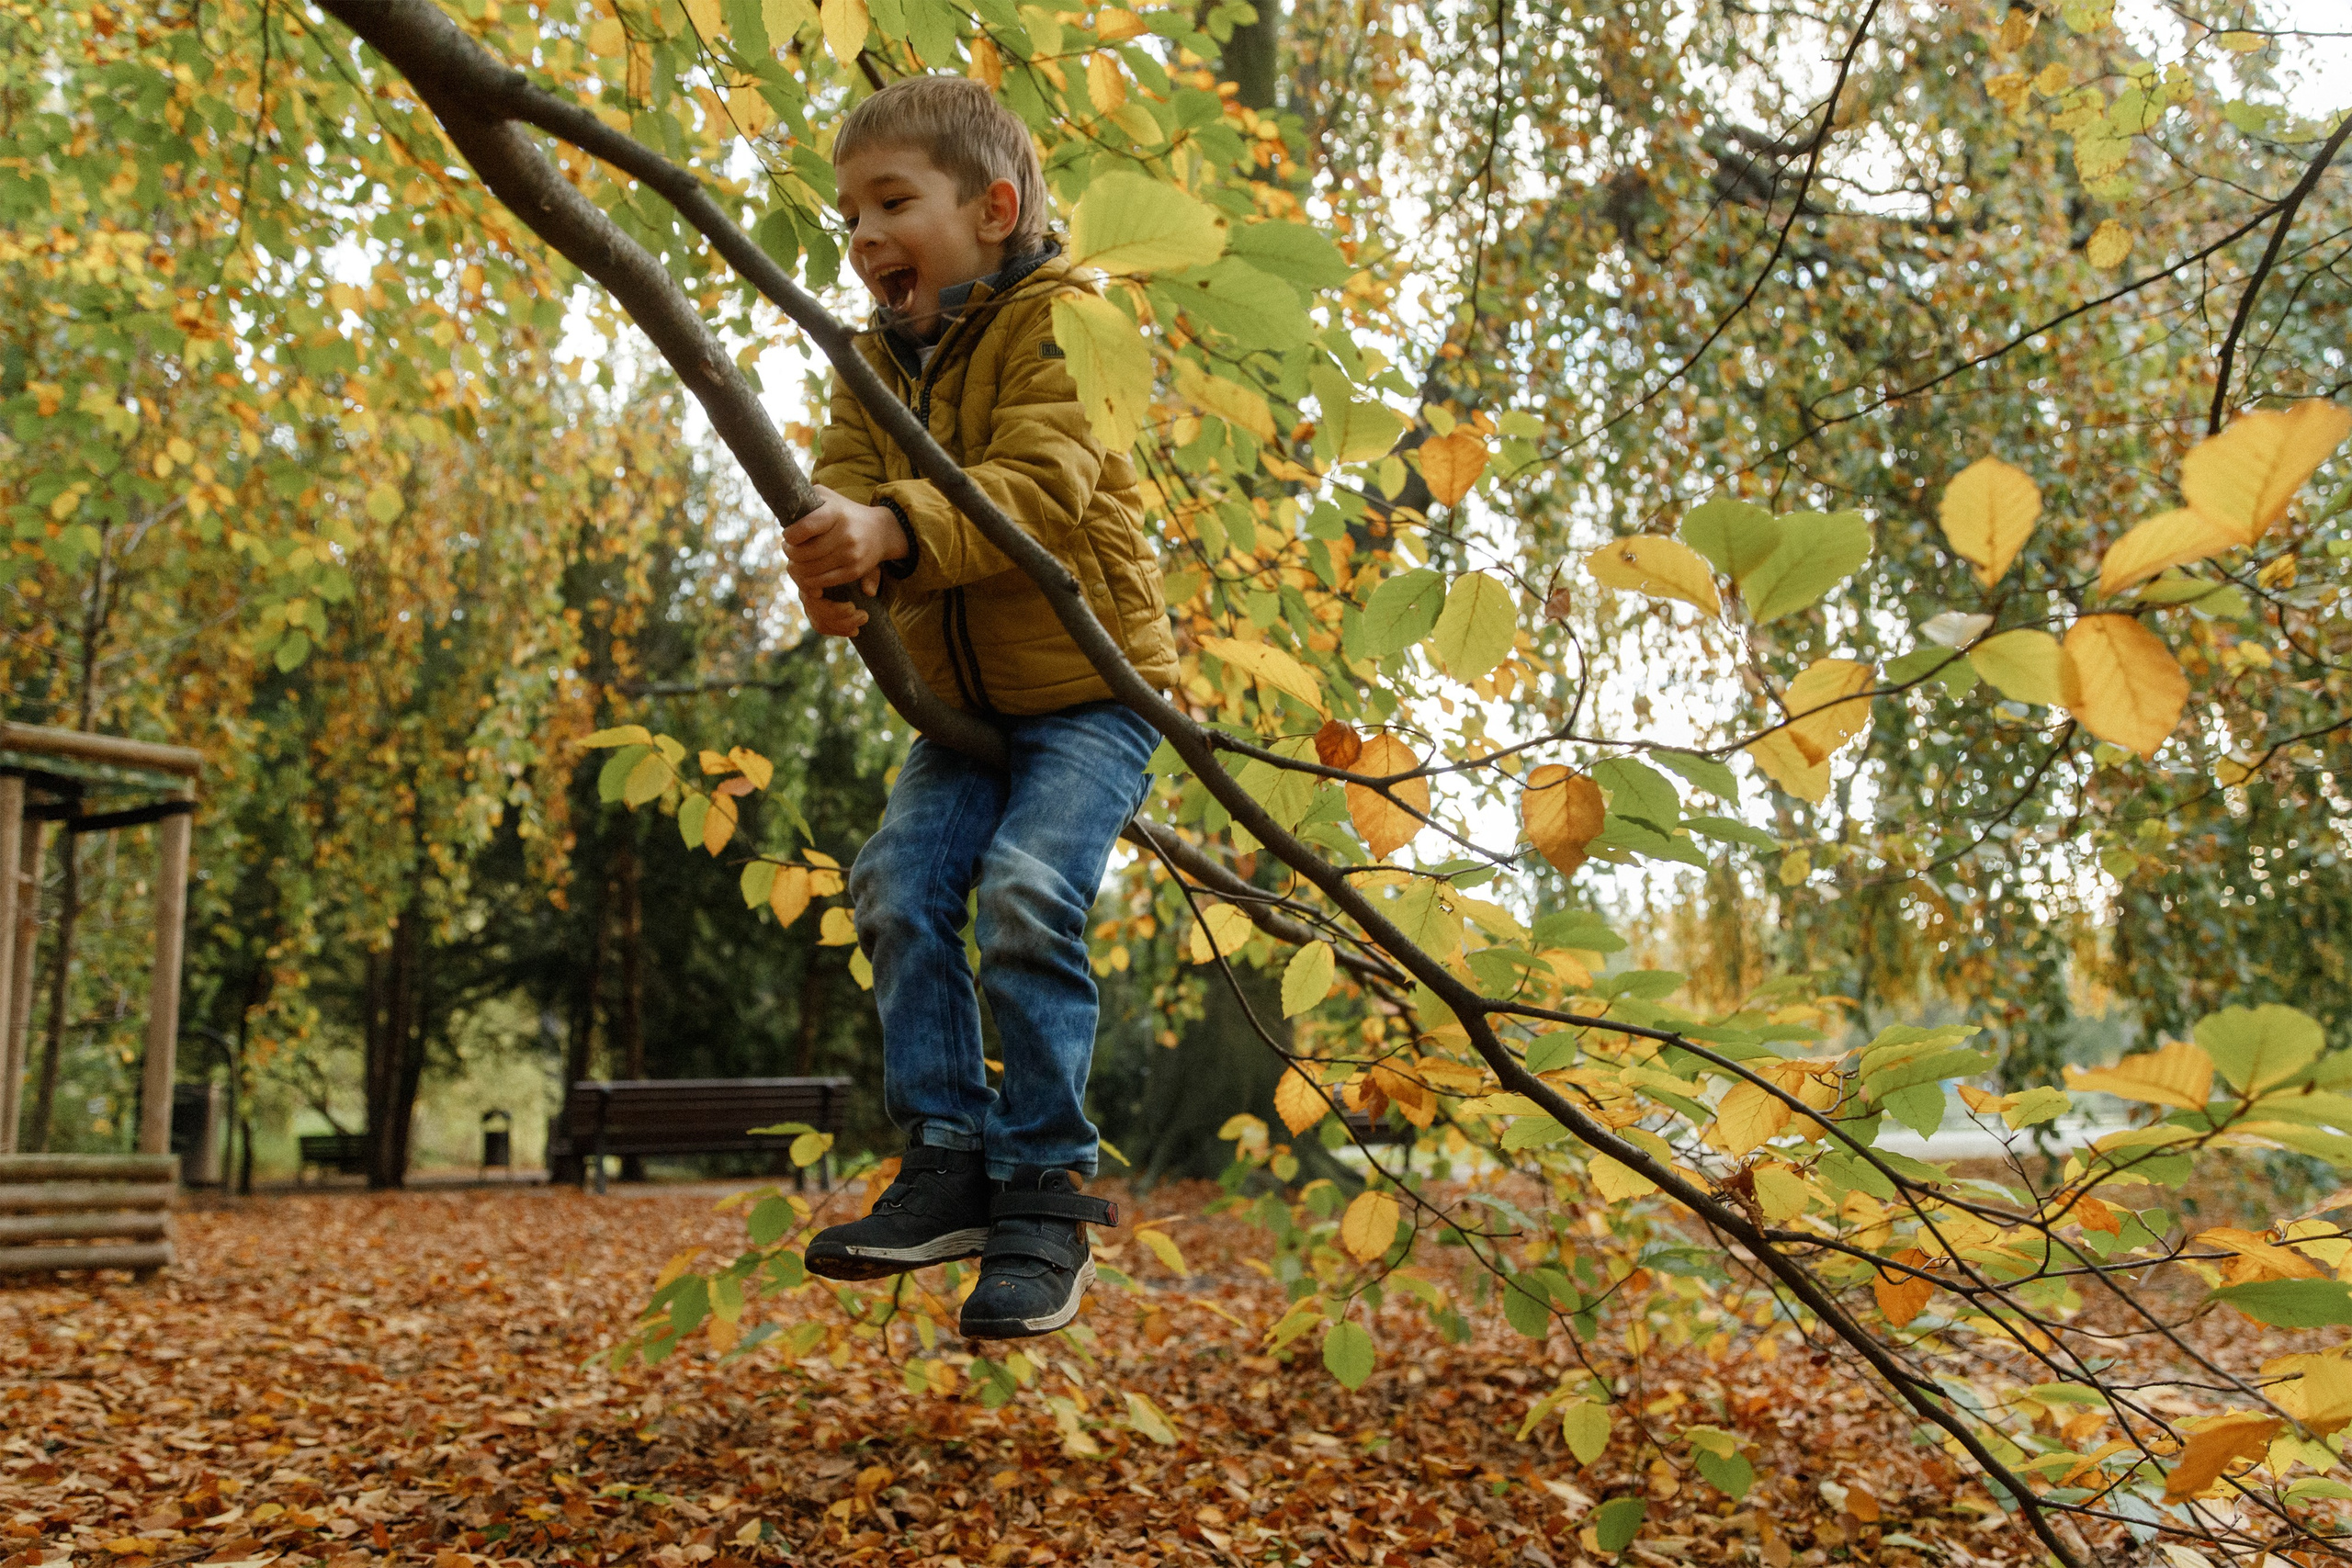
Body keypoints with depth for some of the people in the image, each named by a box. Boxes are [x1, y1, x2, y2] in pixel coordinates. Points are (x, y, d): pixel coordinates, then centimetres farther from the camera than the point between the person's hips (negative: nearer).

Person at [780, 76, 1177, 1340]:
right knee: (897, 886, -10)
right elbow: (846, 479, -5)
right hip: (964, 703, 7)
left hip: (1091, 685, -6)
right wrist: (828, 557, -30)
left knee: (1025, 895, -21)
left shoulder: (1059, 319, -11)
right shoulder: (881, 360, 11)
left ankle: (1047, 1190, -8)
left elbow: (1040, 488, -27)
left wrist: (896, 528, -44)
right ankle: (949, 1158, 0)